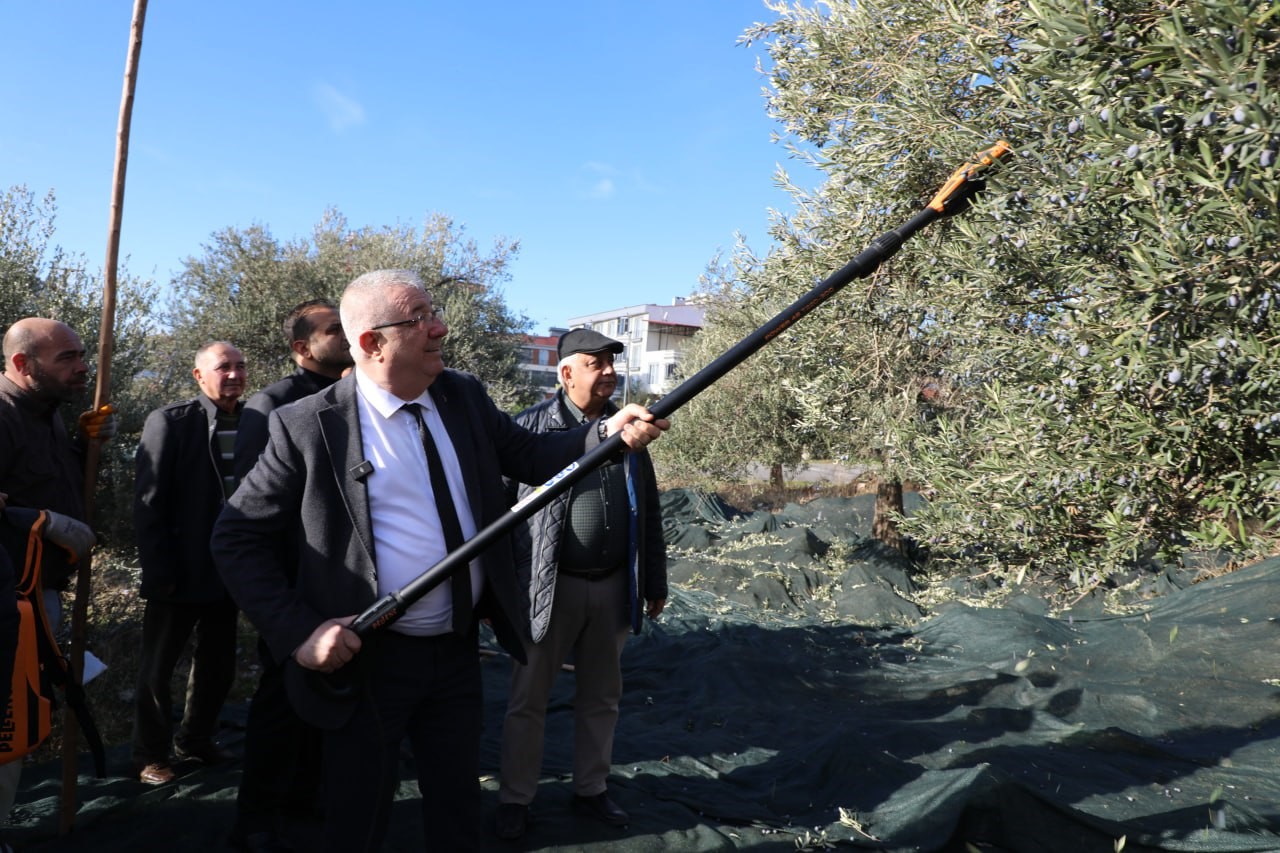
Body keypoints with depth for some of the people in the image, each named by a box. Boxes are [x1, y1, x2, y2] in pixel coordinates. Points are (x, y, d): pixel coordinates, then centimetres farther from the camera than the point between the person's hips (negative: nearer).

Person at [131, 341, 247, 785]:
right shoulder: (170, 421, -9)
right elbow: (148, 502, -10)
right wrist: (159, 572, -14)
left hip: (228, 572, 4)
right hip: (181, 574, -4)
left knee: (218, 665, 17)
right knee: (157, 666, 11)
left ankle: (196, 738, 37)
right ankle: (150, 754, 28)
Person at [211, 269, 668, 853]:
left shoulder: (463, 396, 0)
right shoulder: (309, 426, -14)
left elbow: (527, 455, 7)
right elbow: (236, 538, -9)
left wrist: (609, 432, -11)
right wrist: (297, 631, -18)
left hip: (458, 649, 4)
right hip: (368, 658, -4)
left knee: (458, 803, 22)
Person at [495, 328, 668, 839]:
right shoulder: (530, 428, -7)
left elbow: (649, 513, 12)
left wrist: (655, 584, 13)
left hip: (613, 587, 4)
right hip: (548, 586, -4)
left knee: (601, 697, 17)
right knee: (528, 700, 9)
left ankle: (591, 790, 34)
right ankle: (514, 800, 26)